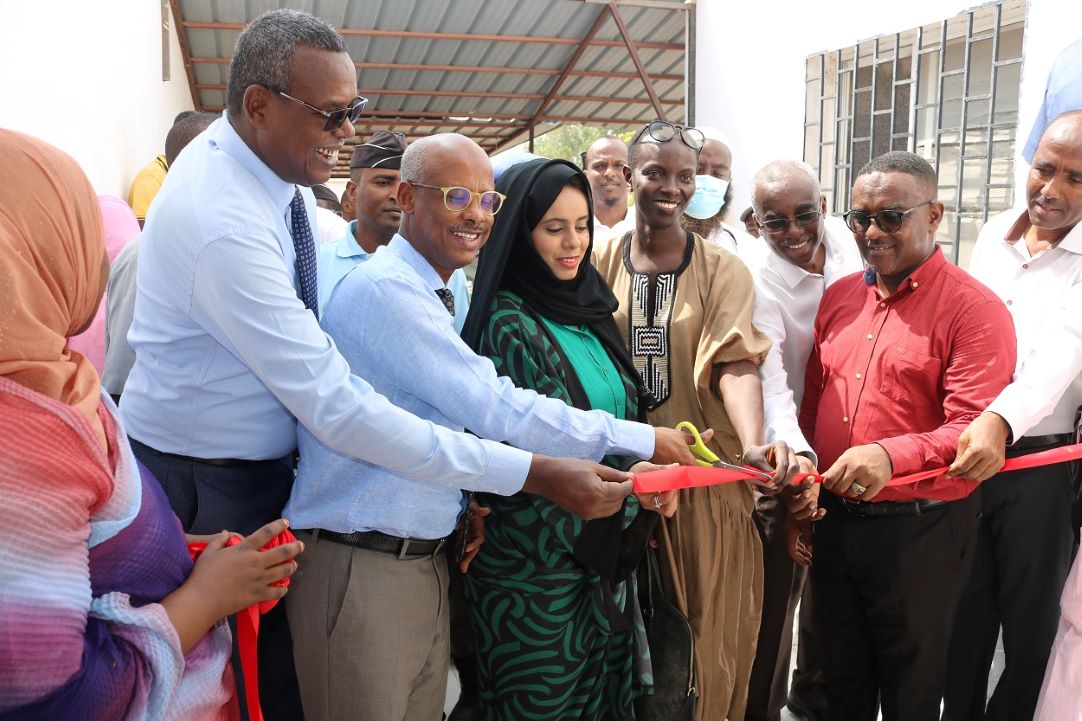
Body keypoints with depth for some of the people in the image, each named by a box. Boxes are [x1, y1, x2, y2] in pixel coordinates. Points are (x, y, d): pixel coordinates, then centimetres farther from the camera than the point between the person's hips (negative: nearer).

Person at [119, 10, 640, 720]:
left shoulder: (273, 162, -3)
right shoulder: (226, 226, -31)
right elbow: (336, 407, -33)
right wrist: (534, 472, -34)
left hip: (267, 462, 8)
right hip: (199, 488, -7)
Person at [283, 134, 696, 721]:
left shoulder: (436, 296, 13)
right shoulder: (384, 288, -17)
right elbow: (496, 412, -21)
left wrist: (475, 503, -4)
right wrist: (641, 439, -14)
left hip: (424, 559, 8)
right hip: (360, 568, -8)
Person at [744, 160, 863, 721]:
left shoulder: (842, 237, -6)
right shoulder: (760, 288, -24)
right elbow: (770, 381, -37)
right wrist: (797, 454, -54)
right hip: (791, 455, -6)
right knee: (776, 596, 3)